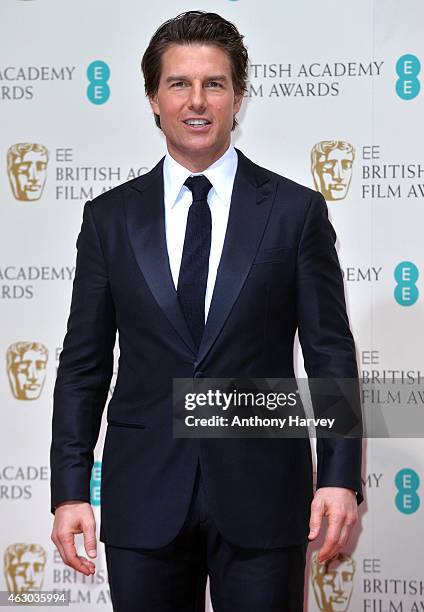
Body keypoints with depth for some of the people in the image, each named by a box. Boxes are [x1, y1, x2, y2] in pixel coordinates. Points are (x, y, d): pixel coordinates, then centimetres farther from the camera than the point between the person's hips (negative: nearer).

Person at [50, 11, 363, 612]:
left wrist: (340, 477, -9)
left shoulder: (296, 211, 2)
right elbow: (83, 365, 6)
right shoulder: (111, 217, 6)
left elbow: (330, 356, 1)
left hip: (260, 494, -1)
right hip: (144, 498, 2)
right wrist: (70, 490, -1)